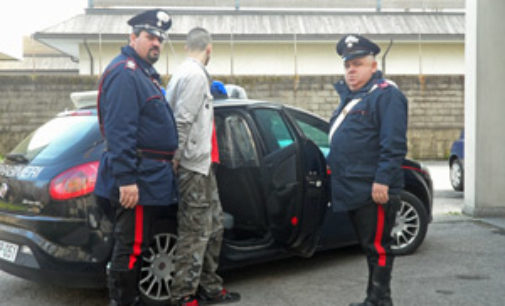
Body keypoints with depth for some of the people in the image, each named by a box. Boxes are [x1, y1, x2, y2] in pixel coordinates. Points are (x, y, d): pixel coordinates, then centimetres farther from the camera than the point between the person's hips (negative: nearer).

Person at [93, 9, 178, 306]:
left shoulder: (144, 73, 20)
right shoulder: (125, 73, -14)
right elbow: (118, 131, -23)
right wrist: (126, 179, -27)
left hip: (148, 177, 11)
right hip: (137, 178, -11)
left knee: (137, 245, 17)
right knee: (131, 247, -3)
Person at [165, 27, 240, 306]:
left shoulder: (186, 72, 17)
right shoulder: (195, 74, -13)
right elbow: (182, 121, -20)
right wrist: (175, 159, -17)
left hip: (202, 165, 10)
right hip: (193, 166, -10)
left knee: (213, 226, 16)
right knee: (194, 233, -5)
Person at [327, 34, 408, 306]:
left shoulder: (385, 95, -10)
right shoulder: (349, 96, 19)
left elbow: (394, 144, -18)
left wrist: (382, 180, -23)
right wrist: (333, 165, 24)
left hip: (374, 191, -10)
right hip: (354, 190, 10)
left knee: (377, 247, -3)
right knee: (369, 246, 17)